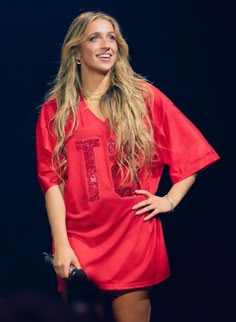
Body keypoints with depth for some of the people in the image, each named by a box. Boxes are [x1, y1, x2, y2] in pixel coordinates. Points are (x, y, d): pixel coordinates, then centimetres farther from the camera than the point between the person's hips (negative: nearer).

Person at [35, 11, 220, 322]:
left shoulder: (144, 97, 4)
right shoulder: (55, 110, 4)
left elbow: (192, 150, 10)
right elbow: (51, 180, -2)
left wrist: (170, 200, 1)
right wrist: (61, 245, -10)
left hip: (135, 238, 0)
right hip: (79, 242, 1)